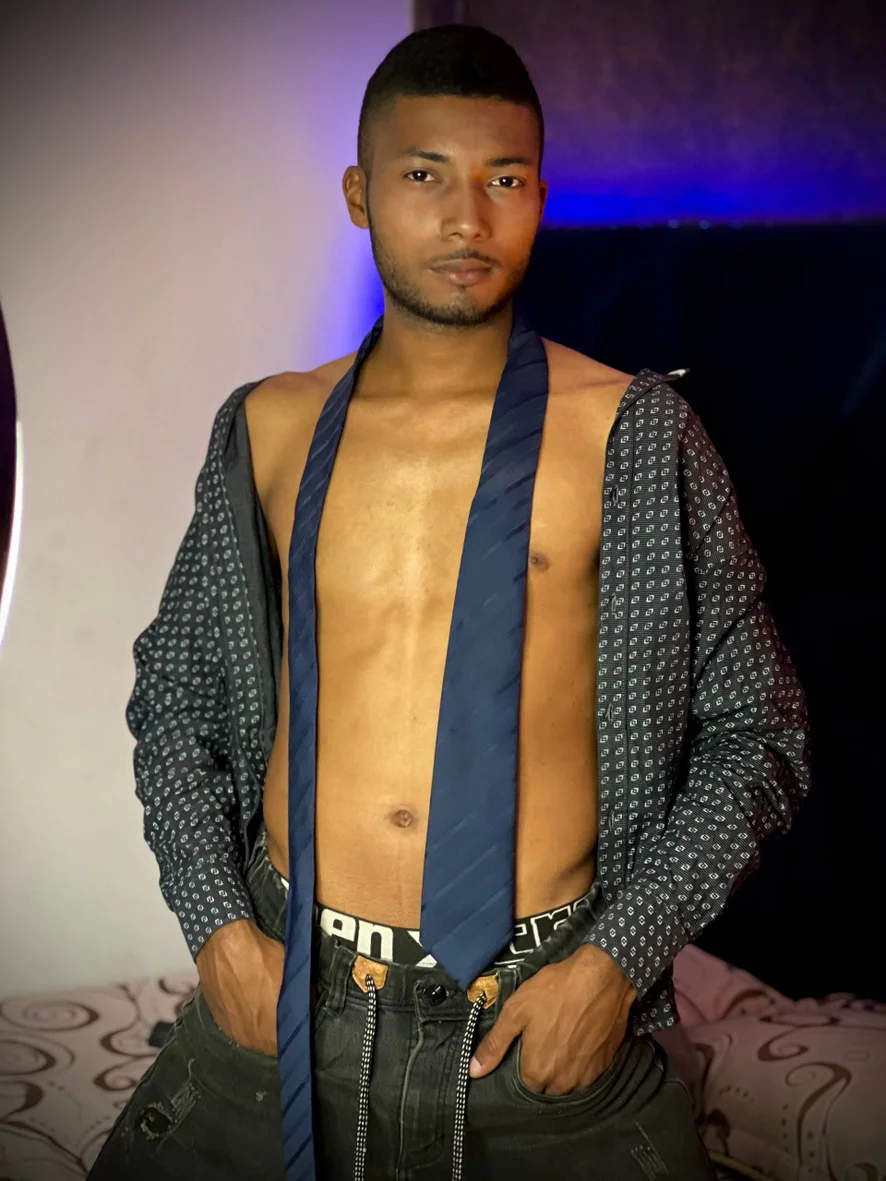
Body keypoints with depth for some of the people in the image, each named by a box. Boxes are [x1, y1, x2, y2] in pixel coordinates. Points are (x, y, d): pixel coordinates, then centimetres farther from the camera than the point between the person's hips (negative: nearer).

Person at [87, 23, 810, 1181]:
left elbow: (754, 728, 0)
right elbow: (175, 693, 13)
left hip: (550, 1015, -2)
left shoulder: (630, 433, -3)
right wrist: (217, 922, 1)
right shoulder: (268, 431, 4)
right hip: (278, 996, 3)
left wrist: (618, 960, -8)